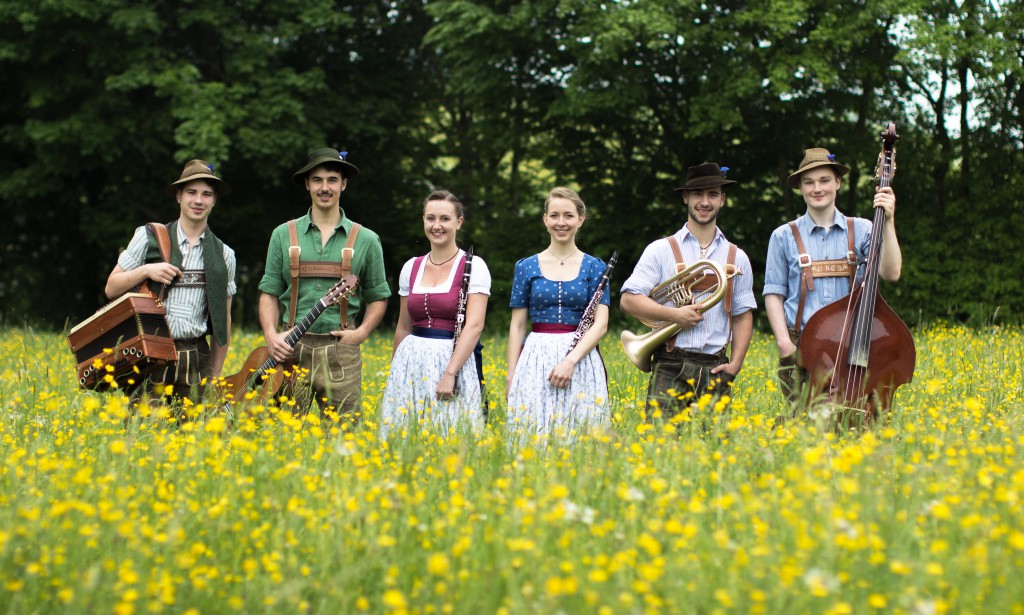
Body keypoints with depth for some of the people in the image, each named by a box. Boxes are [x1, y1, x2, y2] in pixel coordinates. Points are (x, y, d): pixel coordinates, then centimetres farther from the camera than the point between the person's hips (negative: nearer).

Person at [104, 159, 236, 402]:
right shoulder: (148, 238, 6)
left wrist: (214, 376, 13)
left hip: (195, 359, 2)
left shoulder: (223, 255, 12)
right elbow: (111, 289, 9)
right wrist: (146, 271, -9)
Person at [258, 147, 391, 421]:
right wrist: (271, 334, -4)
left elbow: (378, 297, 14)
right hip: (290, 350, 0)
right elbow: (269, 292, 11)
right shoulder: (284, 235, 10)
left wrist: (362, 332, -3)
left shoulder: (366, 240, 8)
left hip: (341, 350, 0)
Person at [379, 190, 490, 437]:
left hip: (455, 359, -5)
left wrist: (450, 374, -20)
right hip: (411, 362, 5)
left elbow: (475, 325, -12)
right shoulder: (411, 268, 10)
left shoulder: (473, 266, -4)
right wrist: (394, 374, 19)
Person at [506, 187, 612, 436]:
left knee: (580, 428, -4)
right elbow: (517, 325, 9)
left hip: (581, 358, -1)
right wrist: (511, 376, 1)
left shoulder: (594, 267, 5)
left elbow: (600, 324, -3)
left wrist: (570, 360, -16)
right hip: (535, 360, 1)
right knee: (533, 433, -4)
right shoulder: (527, 267, 8)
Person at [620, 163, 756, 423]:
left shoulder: (737, 257, 14)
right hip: (671, 366, -3)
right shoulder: (661, 250, 6)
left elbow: (743, 315, 15)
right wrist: (674, 315, -12)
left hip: (715, 369, 3)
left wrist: (735, 363, 3)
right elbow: (628, 300, 0)